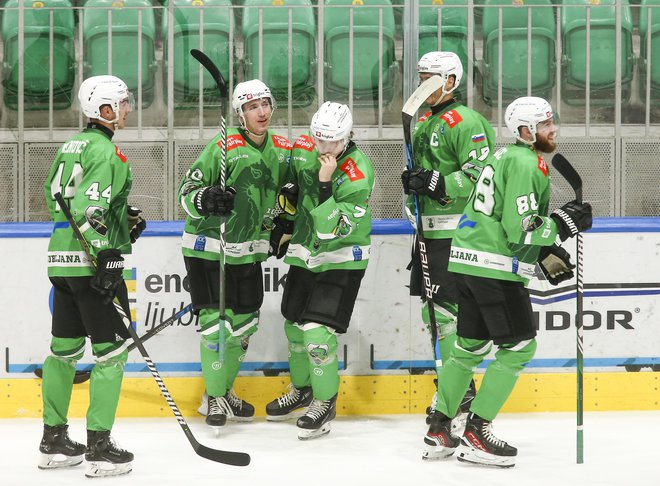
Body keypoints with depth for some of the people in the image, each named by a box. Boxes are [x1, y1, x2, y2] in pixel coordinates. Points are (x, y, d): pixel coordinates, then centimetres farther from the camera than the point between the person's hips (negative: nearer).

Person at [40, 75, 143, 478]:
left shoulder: (71, 147, 16)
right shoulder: (105, 150, -12)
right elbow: (90, 207, -23)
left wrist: (125, 216, 18)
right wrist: (107, 254, -26)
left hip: (61, 259, 9)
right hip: (91, 263, -9)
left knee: (65, 347, 14)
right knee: (111, 349, -4)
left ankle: (54, 441, 20)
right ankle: (100, 447, -4)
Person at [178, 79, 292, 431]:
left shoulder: (283, 150, 4)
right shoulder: (223, 147, -15)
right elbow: (186, 191, -16)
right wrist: (203, 199, -36)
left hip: (249, 252, 6)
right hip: (209, 247, -6)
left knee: (244, 323, 13)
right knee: (215, 323, -6)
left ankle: (226, 391, 31)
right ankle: (214, 398, 10)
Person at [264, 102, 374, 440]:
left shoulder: (358, 173, -25)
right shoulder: (302, 148, -6)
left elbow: (329, 229, -29)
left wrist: (325, 184, -37)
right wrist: (284, 220, 9)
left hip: (341, 259, -7)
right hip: (304, 252, 7)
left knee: (317, 331, -14)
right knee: (293, 325, 16)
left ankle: (325, 402, 6)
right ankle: (302, 389, 40)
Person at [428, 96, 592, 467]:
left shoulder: (510, 157, 19)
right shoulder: (527, 163, -13)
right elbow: (519, 231, -19)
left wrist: (547, 253, 17)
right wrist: (564, 223, -10)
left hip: (468, 262, 10)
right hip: (495, 267, -10)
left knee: (471, 345, 17)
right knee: (518, 347, -4)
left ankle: (440, 426, 21)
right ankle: (476, 433, -3)